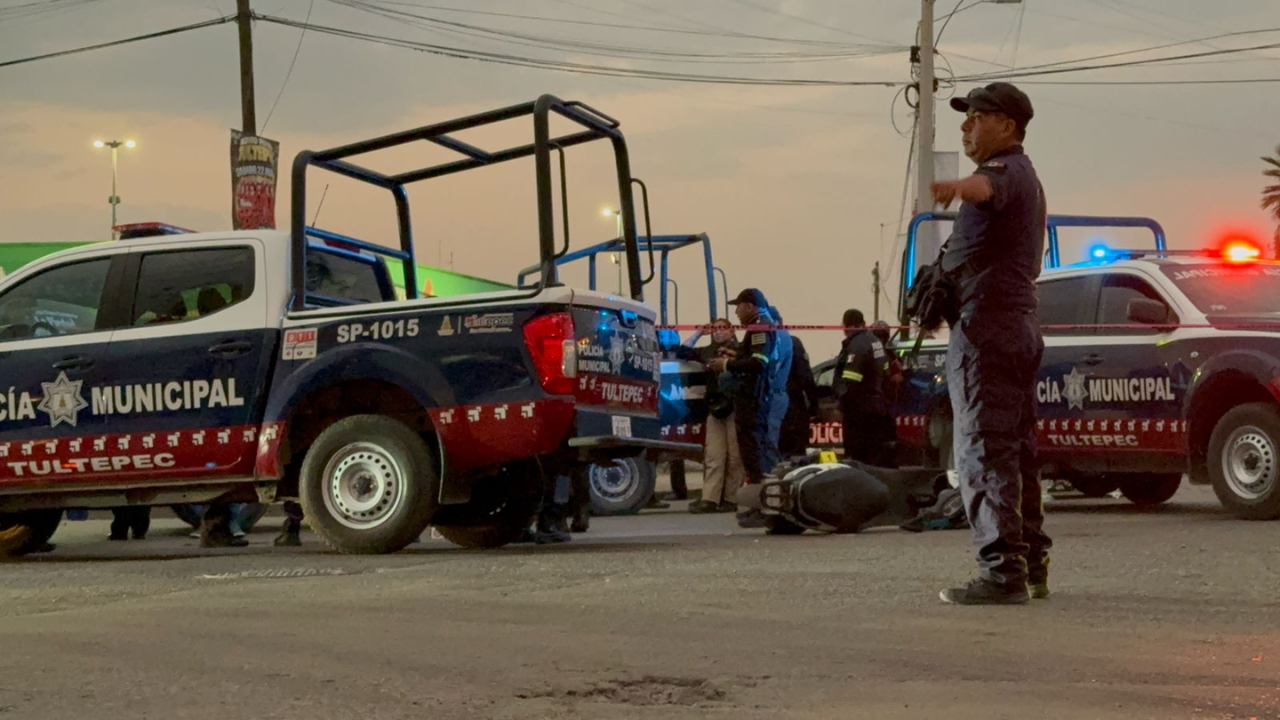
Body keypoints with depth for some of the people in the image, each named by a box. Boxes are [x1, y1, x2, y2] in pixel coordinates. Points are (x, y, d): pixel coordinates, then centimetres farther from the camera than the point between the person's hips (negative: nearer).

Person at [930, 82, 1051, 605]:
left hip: (987, 324, -11)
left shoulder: (1007, 168, -9)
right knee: (1016, 450, 15)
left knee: (985, 450, -13)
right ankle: (1032, 567, 20)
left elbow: (988, 186, -37)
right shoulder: (1026, 179, 25)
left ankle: (1002, 571, -17)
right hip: (1020, 323, 11)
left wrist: (958, 186, -60)